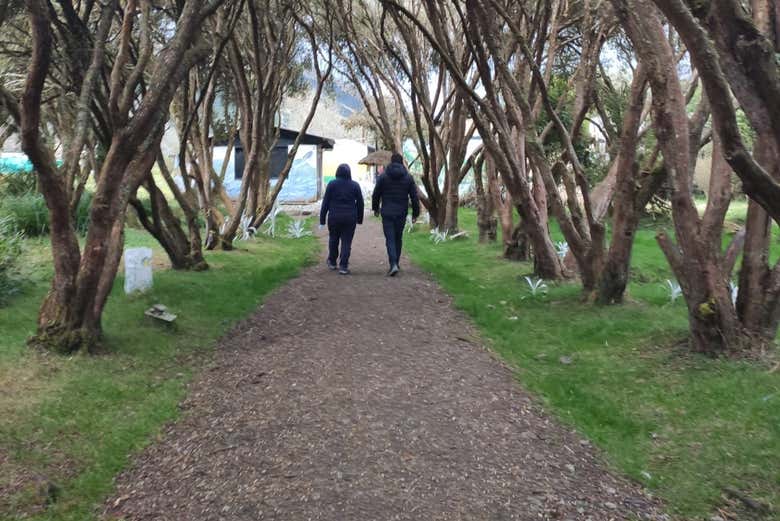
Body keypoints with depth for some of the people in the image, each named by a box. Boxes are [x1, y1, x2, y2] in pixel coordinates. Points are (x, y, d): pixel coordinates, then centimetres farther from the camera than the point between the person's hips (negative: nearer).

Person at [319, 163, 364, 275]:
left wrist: (322, 219, 2)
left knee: (333, 240, 17)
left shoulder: (332, 184, -3)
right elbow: (360, 203, 5)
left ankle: (332, 262, 30)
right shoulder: (355, 185, 2)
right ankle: (343, 266, -3)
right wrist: (359, 219, 14)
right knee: (346, 242, 2)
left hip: (334, 217, 0)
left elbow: (325, 202, -3)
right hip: (350, 218, 0)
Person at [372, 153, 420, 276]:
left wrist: (376, 208, 19)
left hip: (387, 214, -2)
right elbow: (414, 197, 1)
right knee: (398, 239, 16)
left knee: (390, 239, -2)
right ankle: (395, 263, 24)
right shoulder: (408, 177, 1)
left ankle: (393, 265, -17)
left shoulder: (383, 176, -2)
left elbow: (376, 195, 4)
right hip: (401, 214, 2)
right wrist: (415, 213, 9)